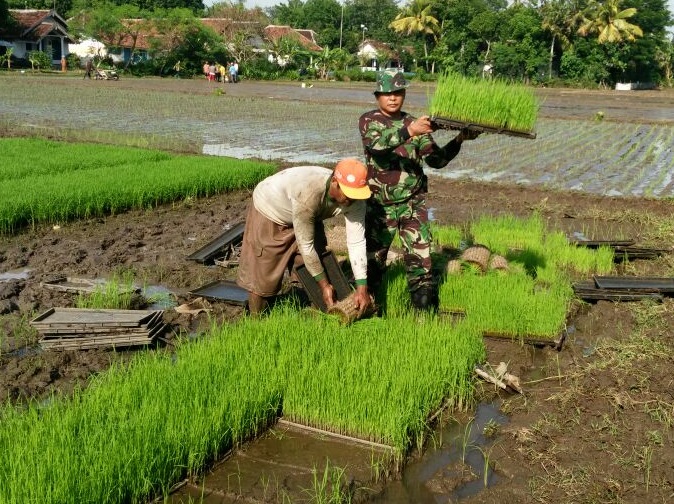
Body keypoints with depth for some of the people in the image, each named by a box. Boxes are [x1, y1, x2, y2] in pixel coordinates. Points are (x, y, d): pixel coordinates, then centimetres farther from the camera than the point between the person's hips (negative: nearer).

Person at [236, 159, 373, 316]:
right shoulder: (308, 194, -44)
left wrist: (362, 287, -28)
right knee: (262, 273, -2)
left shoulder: (354, 198, -28)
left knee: (317, 261, 4)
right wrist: (324, 284, -26)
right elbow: (305, 245, -34)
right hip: (269, 210, -6)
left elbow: (357, 242, -24)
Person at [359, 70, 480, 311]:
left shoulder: (415, 124, 6)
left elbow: (436, 159, 0)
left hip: (413, 204, 1)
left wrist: (458, 140, -17)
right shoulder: (368, 120, -3)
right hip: (380, 206, -1)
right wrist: (408, 131, -41)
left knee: (420, 259, -6)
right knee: (372, 258, 11)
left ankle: (425, 306, 2)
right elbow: (377, 144, -26)